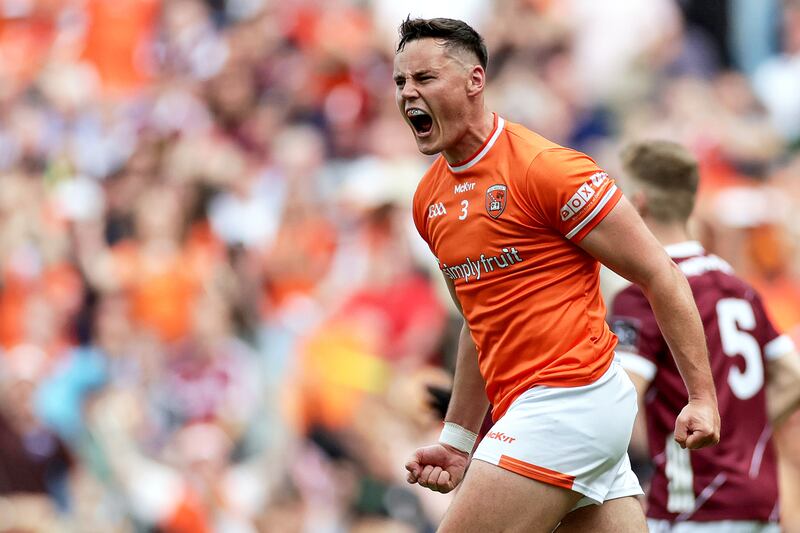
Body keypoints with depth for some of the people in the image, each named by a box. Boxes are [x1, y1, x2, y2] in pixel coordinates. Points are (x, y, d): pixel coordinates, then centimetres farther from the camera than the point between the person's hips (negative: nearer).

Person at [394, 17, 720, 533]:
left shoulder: (543, 167, -13)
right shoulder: (429, 200, 13)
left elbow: (661, 275, -10)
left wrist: (703, 397, -12)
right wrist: (458, 440, 19)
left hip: (570, 400, -9)